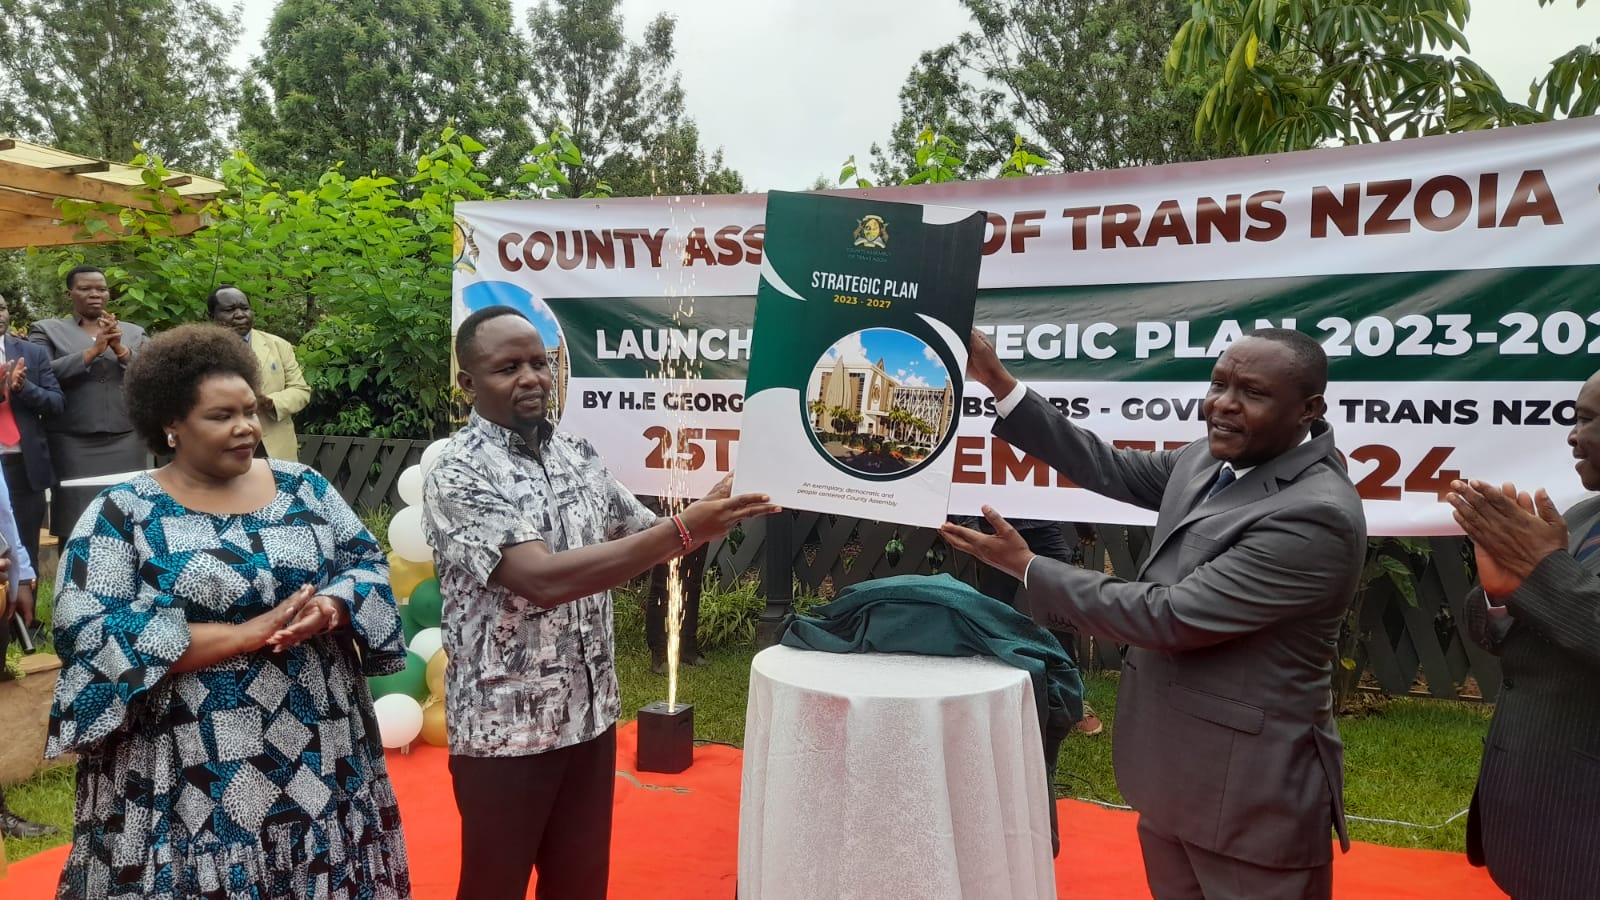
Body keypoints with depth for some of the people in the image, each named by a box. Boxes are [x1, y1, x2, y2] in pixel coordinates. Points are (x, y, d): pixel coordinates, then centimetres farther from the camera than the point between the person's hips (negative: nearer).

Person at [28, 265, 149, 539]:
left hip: (126, 443, 1)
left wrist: (120, 348, -9)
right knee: (76, 529, -2)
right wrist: (92, 351, -11)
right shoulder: (47, 330, 9)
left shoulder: (133, 332, 15)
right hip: (72, 446, -1)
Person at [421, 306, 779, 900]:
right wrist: (685, 529, -31)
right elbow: (545, 579, -29)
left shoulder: (578, 456, 4)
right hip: (505, 726, -6)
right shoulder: (458, 474, -16)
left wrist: (713, 515, -8)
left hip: (590, 712, 6)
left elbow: (642, 537, 13)